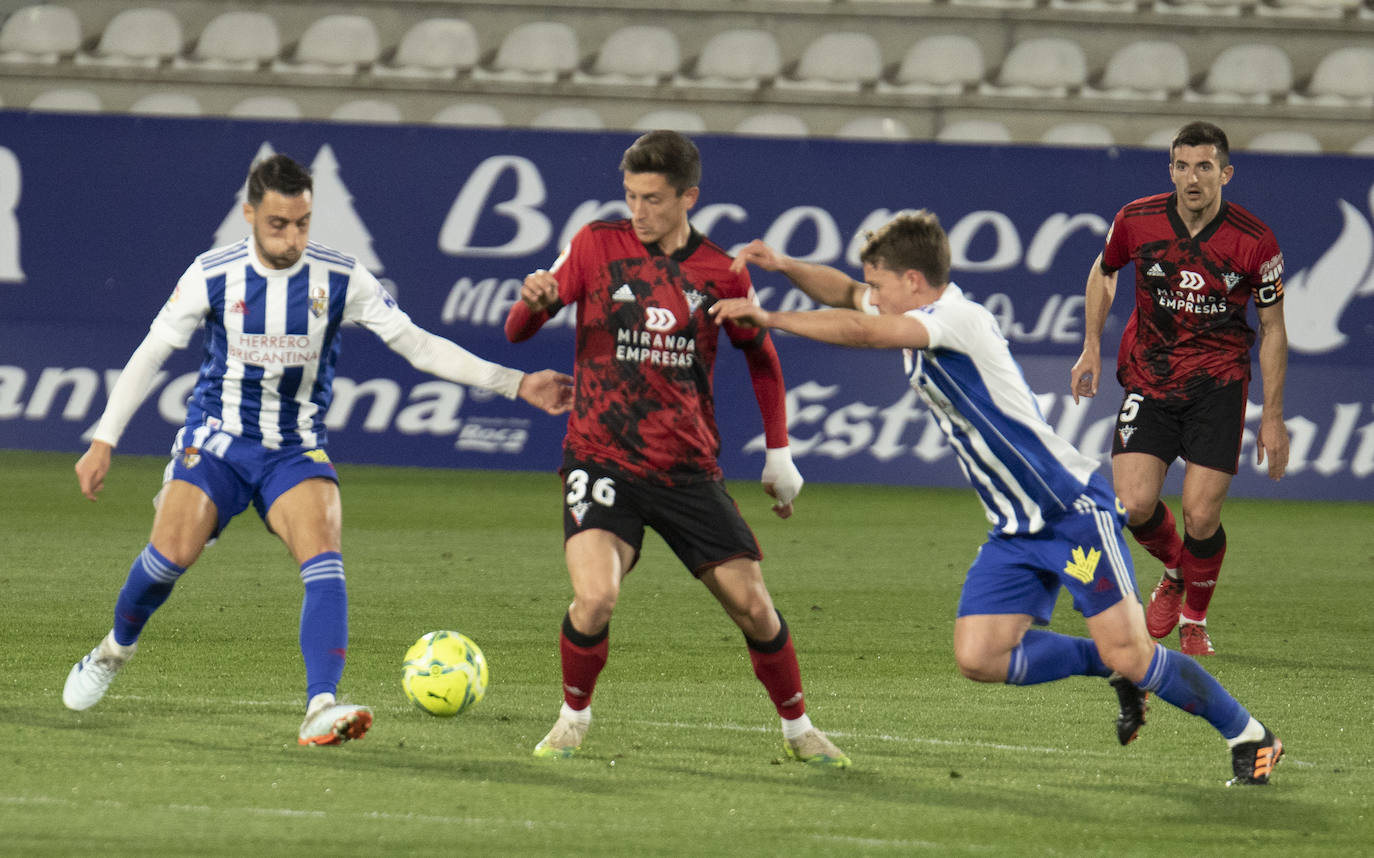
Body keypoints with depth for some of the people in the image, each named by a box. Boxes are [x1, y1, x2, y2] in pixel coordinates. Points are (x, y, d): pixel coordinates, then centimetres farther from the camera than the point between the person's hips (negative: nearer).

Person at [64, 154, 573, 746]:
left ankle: (321, 709, -34)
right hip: (217, 441, -1)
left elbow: (418, 346, -2)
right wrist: (104, 441, -2)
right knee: (171, 554, -19)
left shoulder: (340, 279, -6)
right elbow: (150, 353, 1)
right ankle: (116, 649, 13)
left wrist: (516, 385, -9)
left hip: (296, 450, 1)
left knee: (324, 561, -24)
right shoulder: (211, 275, -8)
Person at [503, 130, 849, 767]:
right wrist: (534, 303, -24)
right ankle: (573, 719, 2)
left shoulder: (720, 273, 3)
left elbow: (761, 358, 19)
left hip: (688, 469, 2)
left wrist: (778, 453, 14)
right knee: (595, 599, -24)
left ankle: (798, 730, 22)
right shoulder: (596, 245, 0)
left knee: (752, 606, -1)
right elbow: (518, 333, 0)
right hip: (601, 460, -2)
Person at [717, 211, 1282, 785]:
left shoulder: (958, 319, -20)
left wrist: (768, 318, -21)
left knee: (1128, 653, -12)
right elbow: (845, 296, 22)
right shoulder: (916, 320, 8)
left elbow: (860, 331, -30)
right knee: (978, 658, -5)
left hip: (1074, 510, -9)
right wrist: (784, 265, 4)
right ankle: (1114, 669, 15)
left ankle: (1249, 737, 5)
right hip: (1015, 530, 9)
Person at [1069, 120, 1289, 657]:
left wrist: (1272, 418, -2)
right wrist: (1091, 347, 7)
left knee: (1200, 515, -11)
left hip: (1218, 385, -2)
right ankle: (1174, 573, 22)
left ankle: (1195, 621, 17)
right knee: (1135, 505, -13)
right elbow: (1104, 272, 15)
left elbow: (1272, 329, -1)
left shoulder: (1255, 243, -13)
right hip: (1147, 379, 2)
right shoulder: (1137, 221, -8)